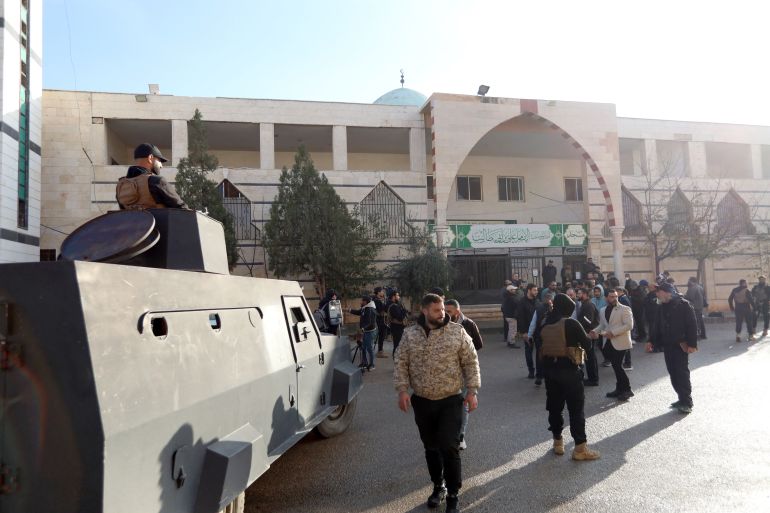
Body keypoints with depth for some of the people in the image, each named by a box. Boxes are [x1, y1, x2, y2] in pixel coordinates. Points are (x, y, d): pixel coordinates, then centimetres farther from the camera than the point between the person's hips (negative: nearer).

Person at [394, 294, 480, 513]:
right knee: (431, 447, 15)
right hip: (422, 401, 2)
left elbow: (471, 362, -2)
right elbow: (400, 364, 2)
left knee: (449, 447, -4)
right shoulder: (410, 334, -2)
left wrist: (472, 391, -7)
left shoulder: (457, 332, -5)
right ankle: (438, 486, 35)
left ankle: (453, 495, 13)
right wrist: (402, 390, -7)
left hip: (451, 401, -2)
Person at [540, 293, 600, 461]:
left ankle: (558, 442, 25)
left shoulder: (545, 325, 3)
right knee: (576, 408, 2)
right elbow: (587, 344, -7)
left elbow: (541, 345, 8)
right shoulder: (571, 323, -13)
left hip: (549, 368, 6)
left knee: (554, 406, 14)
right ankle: (580, 448, 5)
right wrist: (580, 341, 12)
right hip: (568, 369, -6)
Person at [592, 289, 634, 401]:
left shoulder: (624, 309, -8)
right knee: (615, 366, 12)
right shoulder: (602, 311, 11)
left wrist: (613, 332, -21)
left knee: (618, 366, -8)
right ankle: (620, 389, 23)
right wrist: (596, 331, -3)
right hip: (608, 342, 6)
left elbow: (629, 325, -17)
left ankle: (626, 390, 6)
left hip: (620, 342, -6)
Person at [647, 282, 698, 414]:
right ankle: (682, 398, 18)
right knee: (673, 373, 8)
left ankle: (687, 402, 1)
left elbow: (692, 325, -13)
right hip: (667, 345, 7)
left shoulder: (684, 305, -9)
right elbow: (657, 326, 18)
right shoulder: (662, 307, 11)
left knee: (681, 372, -6)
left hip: (681, 345, -7)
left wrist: (692, 344, -18)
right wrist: (652, 341, 13)